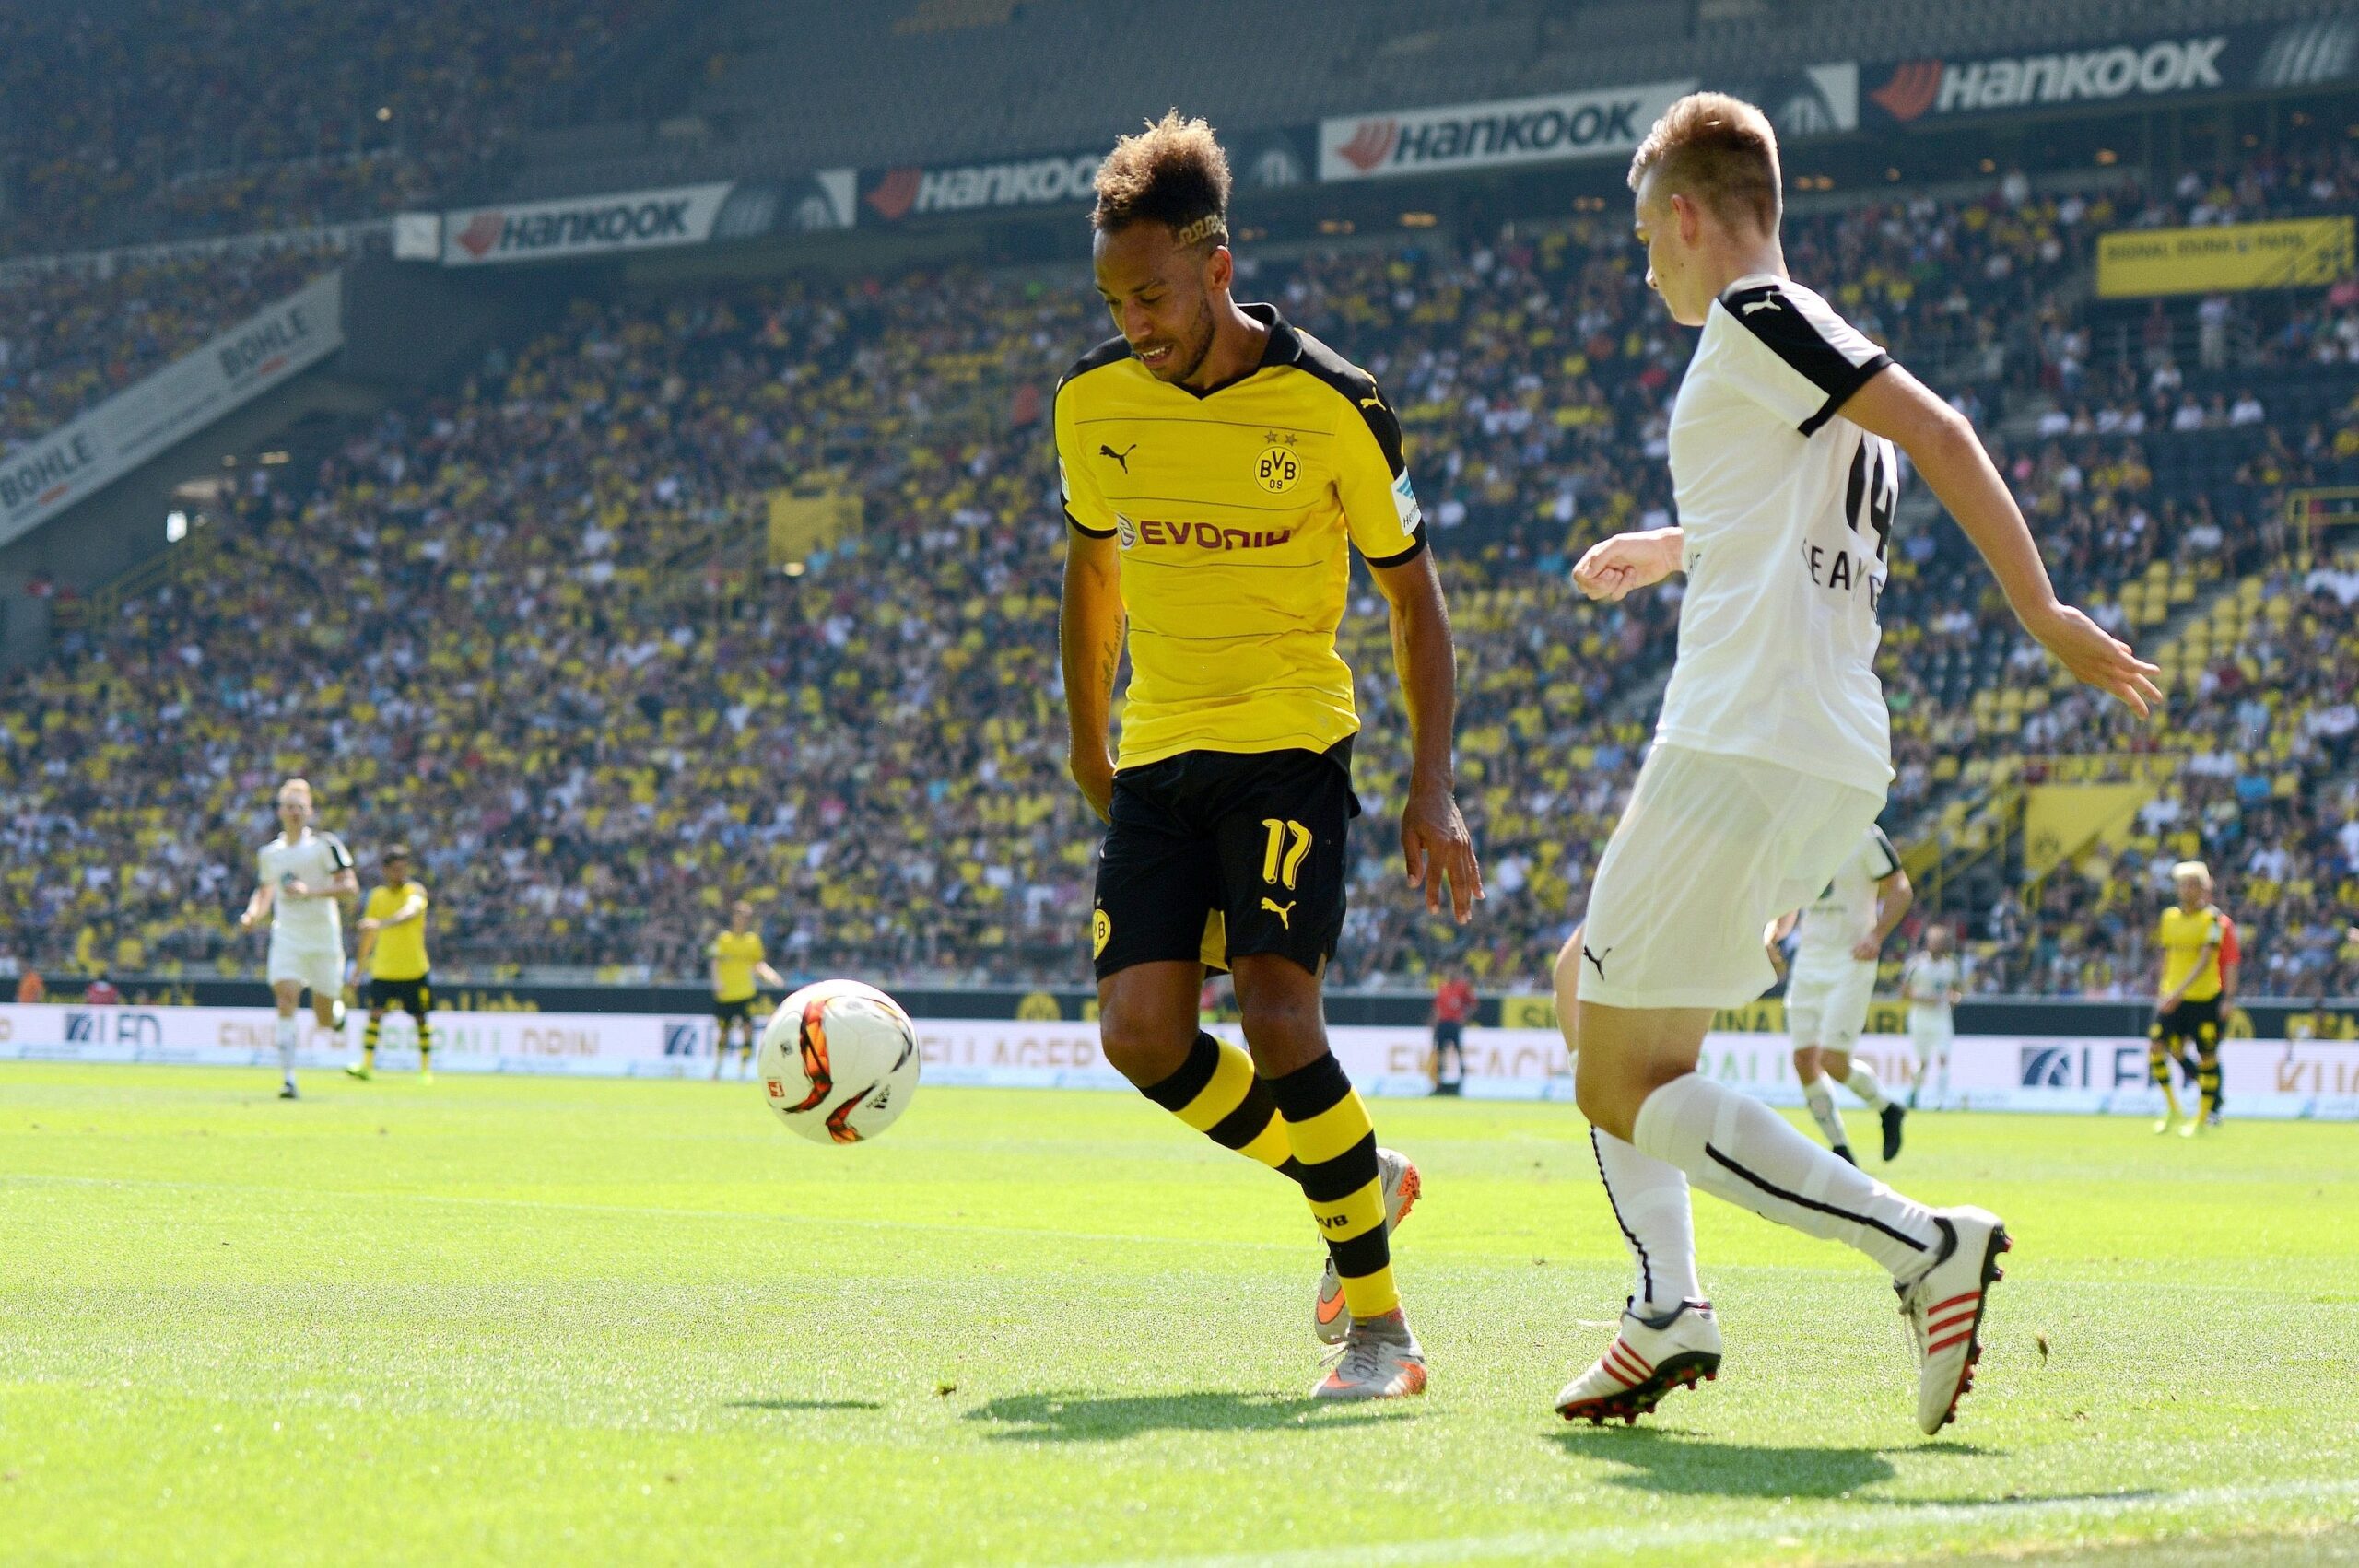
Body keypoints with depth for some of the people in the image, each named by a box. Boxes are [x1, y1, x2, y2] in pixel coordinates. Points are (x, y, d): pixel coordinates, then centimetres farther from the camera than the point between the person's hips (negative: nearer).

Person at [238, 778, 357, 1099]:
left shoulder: (325, 845, -4)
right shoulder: (269, 853, 10)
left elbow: (350, 886, -9)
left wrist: (311, 892, -21)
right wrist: (252, 915, 6)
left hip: (323, 937, -2)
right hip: (286, 937, 2)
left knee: (325, 1020, 4)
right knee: (285, 996, -20)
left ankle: (336, 1009, 44)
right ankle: (288, 1078, -21)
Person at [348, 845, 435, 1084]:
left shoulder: (415, 892, -7)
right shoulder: (377, 896, 5)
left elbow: (410, 912, -30)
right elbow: (368, 934, 15)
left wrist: (383, 923, -47)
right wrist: (359, 963, 18)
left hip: (415, 970, -2)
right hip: (383, 969, 2)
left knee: (421, 1018, 4)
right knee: (375, 1012, -12)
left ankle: (426, 1067, 16)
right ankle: (367, 1063, -12)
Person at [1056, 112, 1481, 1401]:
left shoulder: (1330, 405, -11)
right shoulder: (1093, 400, 1)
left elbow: (1412, 593, -1)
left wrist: (1433, 789, -8)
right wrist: (1086, 746, 21)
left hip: (1290, 750, -5)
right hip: (1157, 760, 5)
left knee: (1276, 1014, -19)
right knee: (1141, 1031, -10)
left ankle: (1380, 1326, -10)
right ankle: (1354, 1183, 15)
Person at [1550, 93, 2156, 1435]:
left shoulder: (1755, 318, -6)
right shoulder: (1815, 347, 21)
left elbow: (1938, 432, -18)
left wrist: (2044, 616, -20)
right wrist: (1672, 550, 57)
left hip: (1744, 753, -10)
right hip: (1844, 769, 10)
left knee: (1629, 1087, -5)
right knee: (1588, 981, 23)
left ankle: (1924, 1245, -16)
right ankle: (1669, 1306, 11)